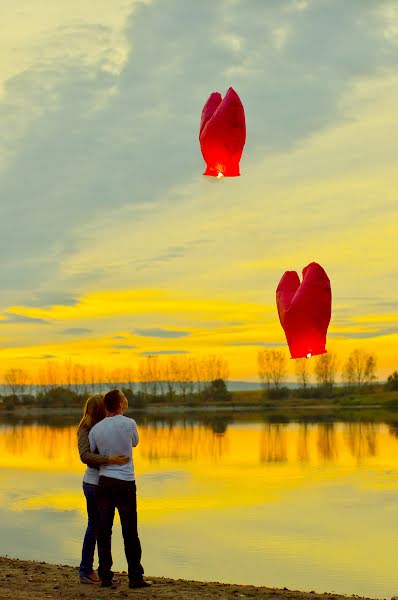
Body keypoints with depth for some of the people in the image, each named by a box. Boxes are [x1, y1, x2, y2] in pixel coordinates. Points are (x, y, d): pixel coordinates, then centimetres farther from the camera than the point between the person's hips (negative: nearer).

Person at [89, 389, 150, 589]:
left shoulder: (96, 429, 1)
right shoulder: (129, 424, -7)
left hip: (104, 481, 3)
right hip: (125, 482, -3)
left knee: (104, 531, 6)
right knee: (130, 532, 3)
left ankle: (105, 576, 7)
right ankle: (135, 577, 5)